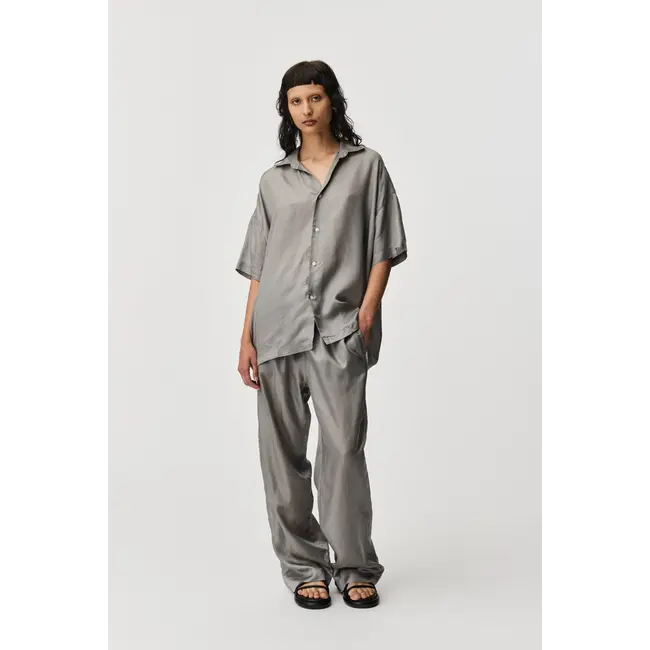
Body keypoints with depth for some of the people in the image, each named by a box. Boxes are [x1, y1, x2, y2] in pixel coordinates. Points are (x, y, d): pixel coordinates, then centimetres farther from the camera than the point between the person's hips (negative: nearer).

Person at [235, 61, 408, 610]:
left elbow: (384, 247, 4)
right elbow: (258, 265, 12)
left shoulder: (366, 165, 8)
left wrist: (368, 309, -8)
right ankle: (303, 565, 17)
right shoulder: (274, 180, 14)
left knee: (344, 446, -6)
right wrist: (246, 338, 6)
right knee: (283, 451, 4)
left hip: (339, 329, -2)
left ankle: (356, 566, 10)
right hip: (278, 329, 3)